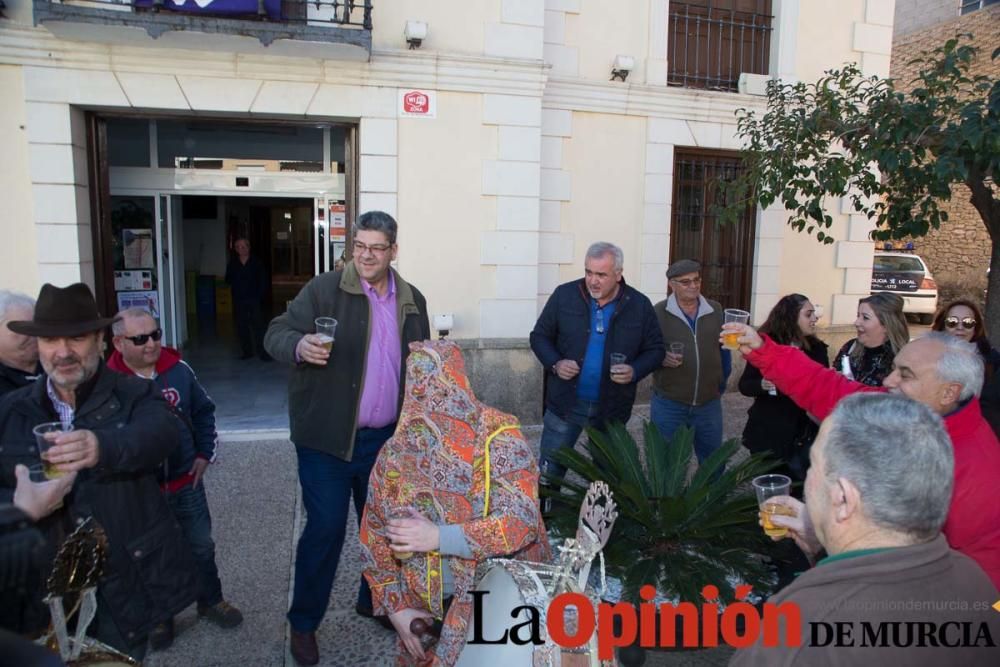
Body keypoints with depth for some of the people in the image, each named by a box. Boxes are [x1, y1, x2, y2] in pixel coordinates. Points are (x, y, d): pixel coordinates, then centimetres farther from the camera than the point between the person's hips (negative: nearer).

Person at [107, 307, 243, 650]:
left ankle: (211, 600, 38)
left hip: (186, 483, 3)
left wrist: (205, 454, 4)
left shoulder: (179, 370, -5)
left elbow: (204, 411, 8)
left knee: (202, 546, 16)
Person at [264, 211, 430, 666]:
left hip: (387, 436, 5)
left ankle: (374, 601, 41)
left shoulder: (412, 300, 7)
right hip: (328, 436, -4)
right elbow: (276, 333, -11)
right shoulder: (324, 289, -7)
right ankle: (303, 623, 23)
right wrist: (300, 345, -33)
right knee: (325, 529, 2)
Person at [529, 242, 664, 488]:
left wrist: (635, 371, -16)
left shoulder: (639, 305, -4)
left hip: (612, 409, 1)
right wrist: (555, 364, -16)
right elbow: (539, 336, 3)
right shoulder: (564, 295, -6)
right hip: (565, 403, -1)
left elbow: (655, 349, 4)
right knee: (550, 472, 7)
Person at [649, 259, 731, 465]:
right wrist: (661, 358, -22)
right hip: (668, 404, -3)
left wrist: (721, 384, 13)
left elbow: (724, 350, 14)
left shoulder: (716, 311, 5)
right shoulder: (658, 312, -5)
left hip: (709, 404, 3)